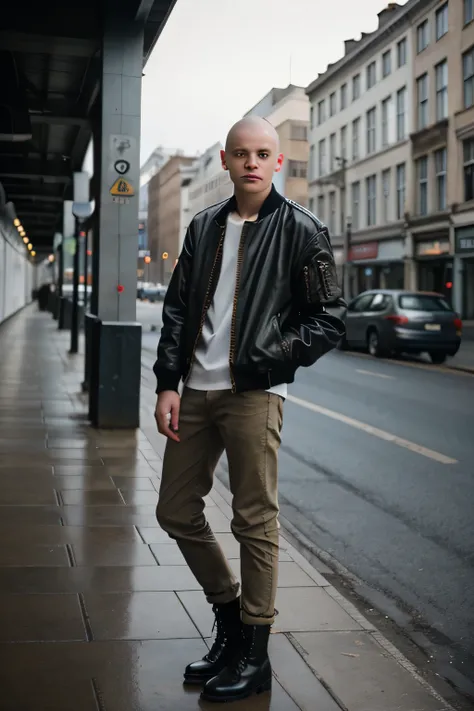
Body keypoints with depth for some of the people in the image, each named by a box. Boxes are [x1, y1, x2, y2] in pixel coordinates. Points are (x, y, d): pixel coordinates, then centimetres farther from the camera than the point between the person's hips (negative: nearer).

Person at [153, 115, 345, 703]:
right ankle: (229, 617, 31)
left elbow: (328, 323, -3)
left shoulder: (300, 230, -1)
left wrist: (263, 360, -12)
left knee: (255, 523, -1)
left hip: (253, 395, -6)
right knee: (176, 512, 11)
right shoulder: (204, 226, 13)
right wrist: (168, 383, 3)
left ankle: (253, 654, 15)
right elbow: (177, 309, 13)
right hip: (194, 392, 6)